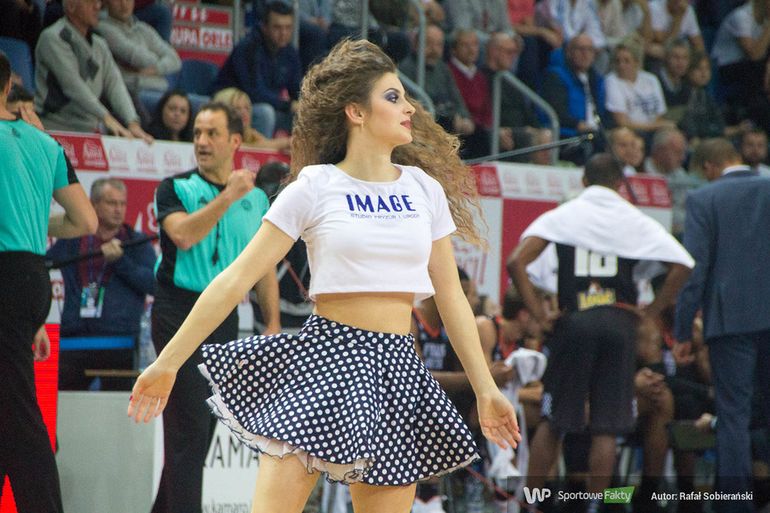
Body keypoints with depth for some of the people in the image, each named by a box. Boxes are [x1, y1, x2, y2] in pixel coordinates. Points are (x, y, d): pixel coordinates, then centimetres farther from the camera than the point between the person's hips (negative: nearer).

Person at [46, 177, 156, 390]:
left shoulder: (137, 243, 9)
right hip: (74, 338, 2)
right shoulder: (72, 241, 14)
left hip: (120, 340, -2)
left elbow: (153, 284, -3)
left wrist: (119, 261, -11)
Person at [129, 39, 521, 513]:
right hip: (323, 362, -4)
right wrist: (167, 364, -4)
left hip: (396, 368, 4)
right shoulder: (314, 189, -2)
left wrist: (486, 388, 15)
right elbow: (236, 280, -2)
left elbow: (451, 296, 17)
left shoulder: (424, 189, 10)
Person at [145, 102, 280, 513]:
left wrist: (273, 326, 7)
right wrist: (228, 196, -19)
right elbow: (183, 235, -20)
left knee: (200, 431, 8)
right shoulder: (175, 189, -1)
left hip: (225, 317, 5)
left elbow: (264, 269, 14)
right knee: (190, 429, -12)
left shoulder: (256, 199, 12)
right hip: (180, 313, -5)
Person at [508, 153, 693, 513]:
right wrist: (652, 311, 4)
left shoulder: (561, 216, 7)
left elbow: (516, 262, -6)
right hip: (619, 321, 0)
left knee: (552, 420, 9)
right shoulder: (636, 221, 7)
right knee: (607, 426, 3)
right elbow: (682, 264, -2)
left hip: (574, 321, 0)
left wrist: (539, 316, -2)